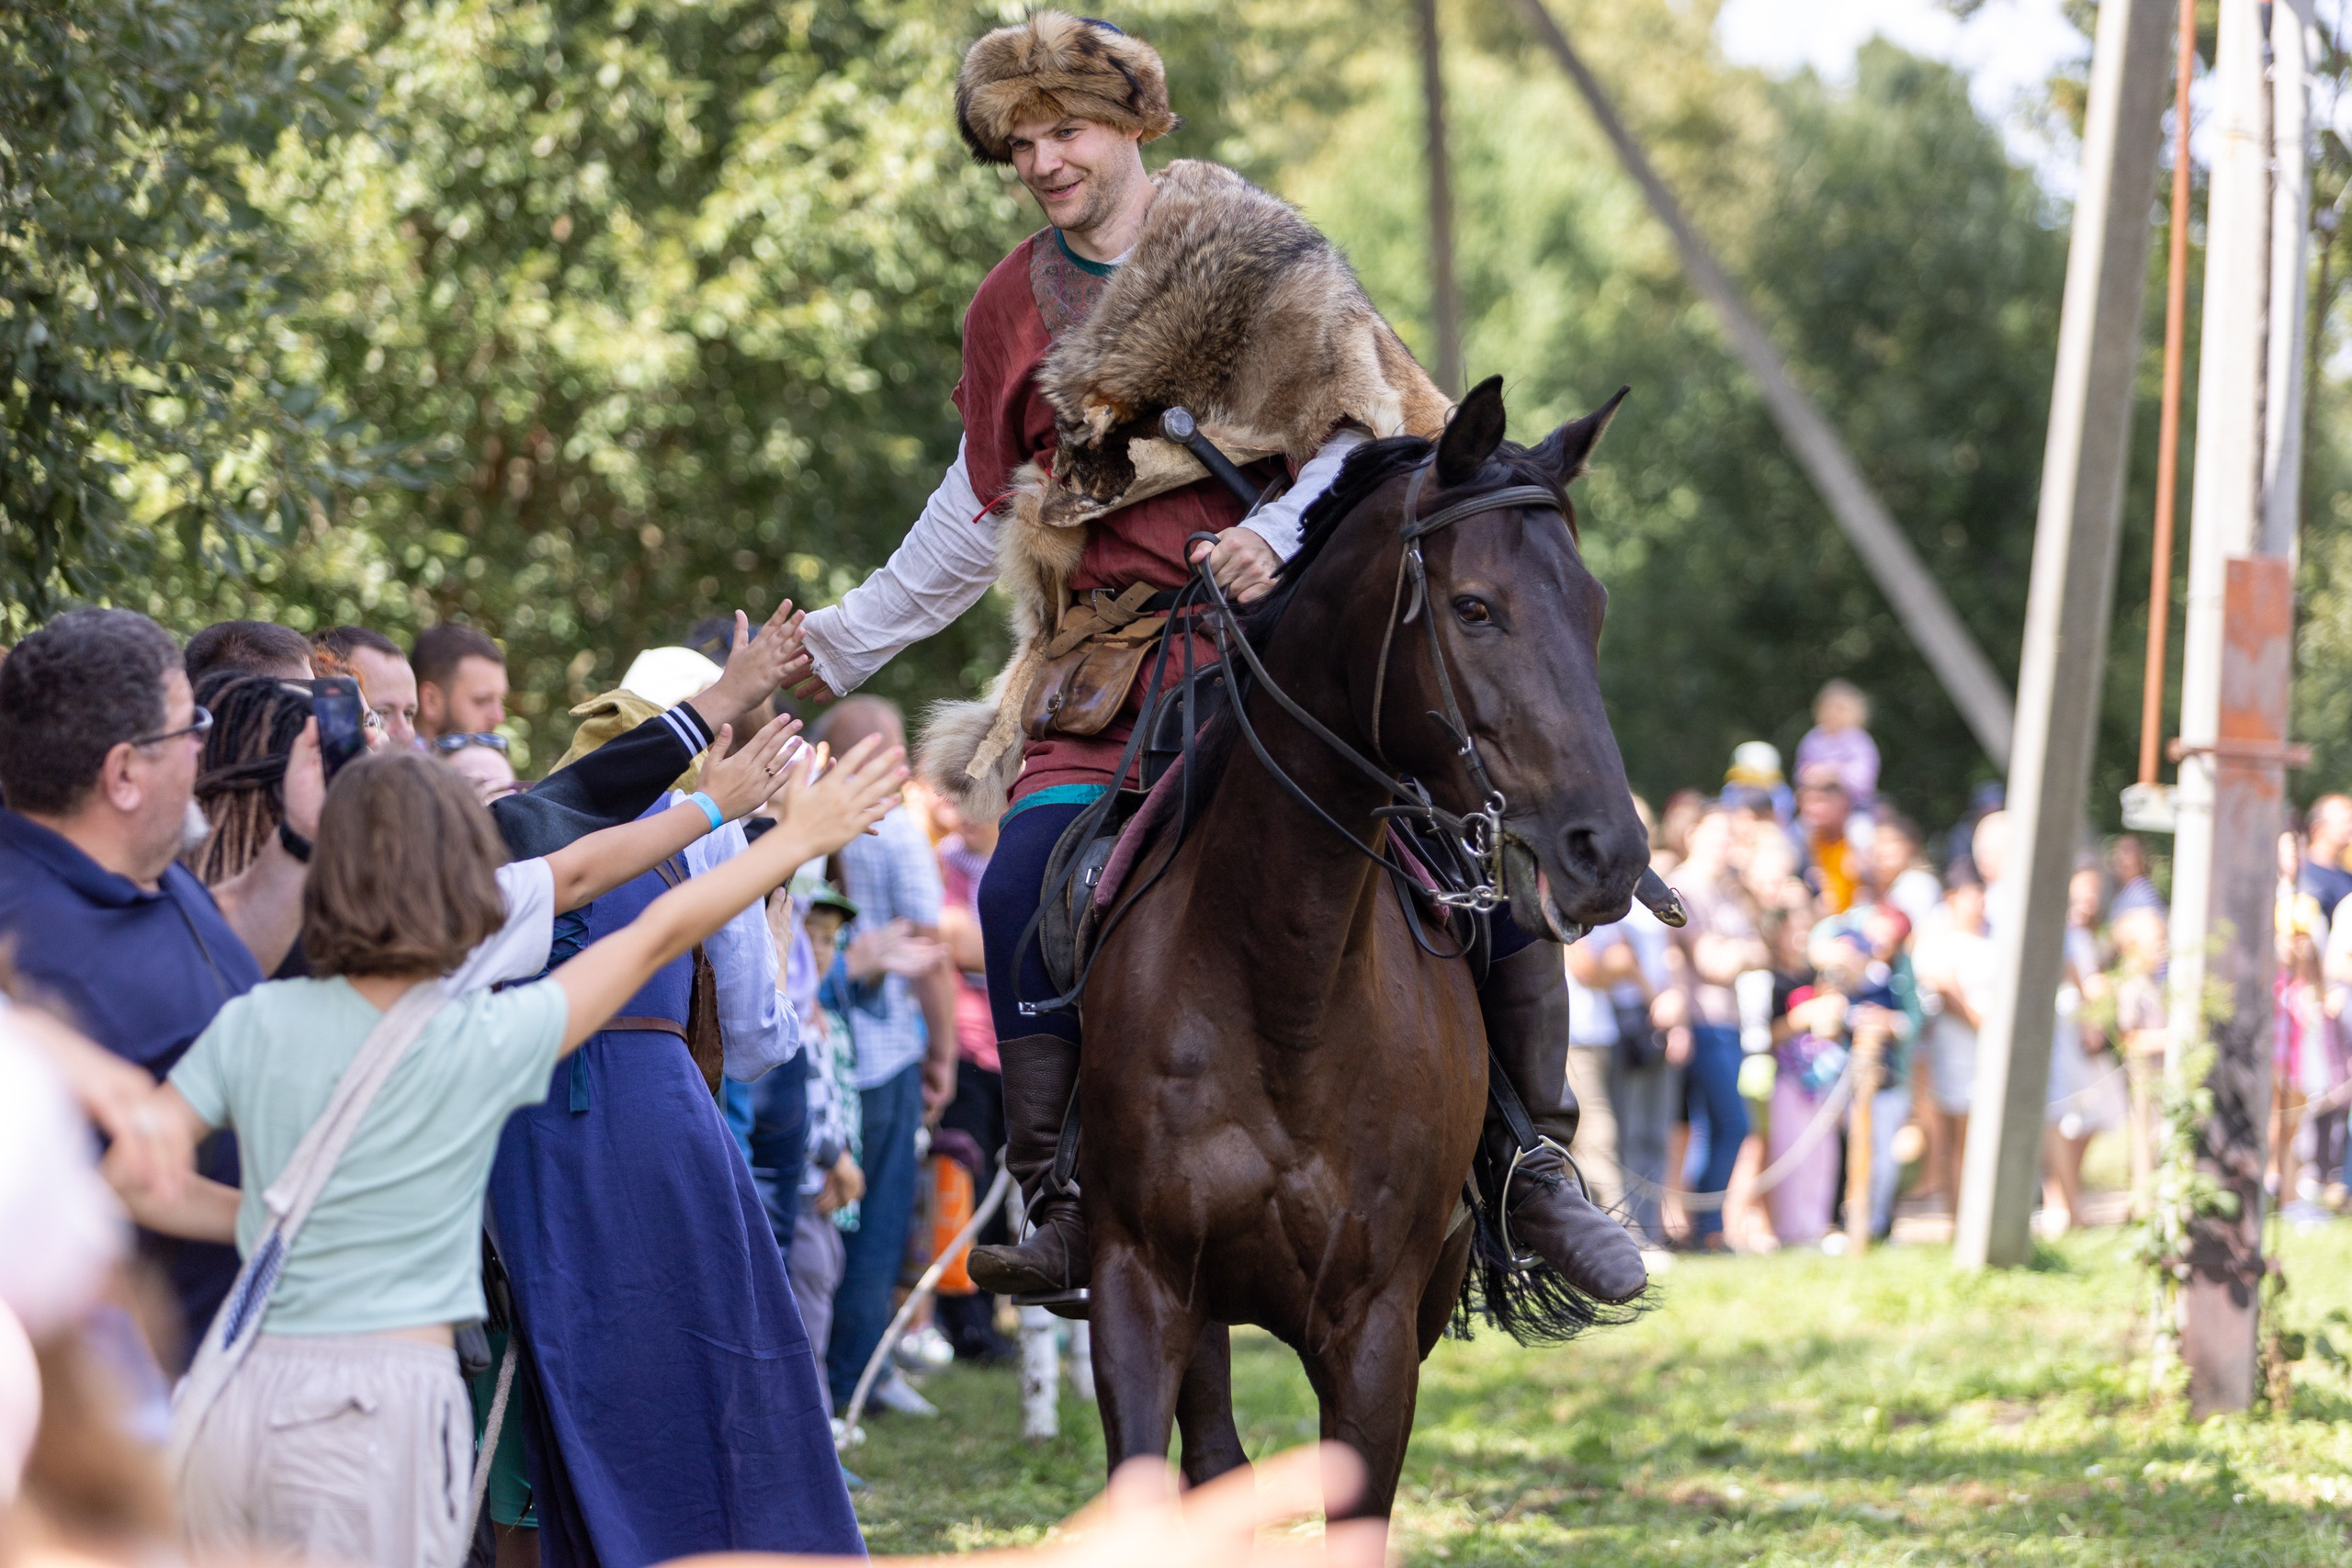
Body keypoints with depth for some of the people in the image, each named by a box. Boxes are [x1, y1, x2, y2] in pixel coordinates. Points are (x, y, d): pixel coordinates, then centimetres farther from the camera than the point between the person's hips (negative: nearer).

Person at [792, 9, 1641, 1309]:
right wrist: (840, 647, 23)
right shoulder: (1014, 311, 13)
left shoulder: (1255, 255, 1)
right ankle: (1057, 1201, -16)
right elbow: (977, 514, 23)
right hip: (1119, 673, 3)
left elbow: (1363, 432, -3)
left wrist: (1282, 532, -21)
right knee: (1022, 884, -22)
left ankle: (1538, 1172, -7)